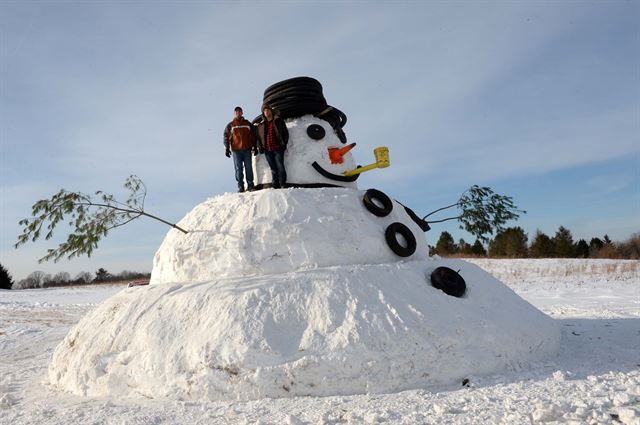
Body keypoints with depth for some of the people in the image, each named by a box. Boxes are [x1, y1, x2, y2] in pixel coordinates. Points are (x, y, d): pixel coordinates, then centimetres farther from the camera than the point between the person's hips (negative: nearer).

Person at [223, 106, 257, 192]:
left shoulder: (247, 124, 12)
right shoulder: (230, 125, 8)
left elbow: (253, 135, 15)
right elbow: (226, 137, 6)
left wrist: (254, 146, 10)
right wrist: (227, 148, -3)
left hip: (247, 149, 1)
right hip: (236, 150, -1)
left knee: (248, 168, 1)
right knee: (238, 169, -2)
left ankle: (250, 185, 6)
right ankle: (240, 186, 0)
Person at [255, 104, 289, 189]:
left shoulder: (278, 121, 8)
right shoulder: (260, 125, 15)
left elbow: (285, 132, 8)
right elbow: (258, 137, 18)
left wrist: (284, 143, -1)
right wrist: (260, 147, 5)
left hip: (278, 148, -3)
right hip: (267, 150, 3)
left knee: (280, 167, -8)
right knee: (273, 169, 5)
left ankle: (283, 184, -5)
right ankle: (275, 186, 7)